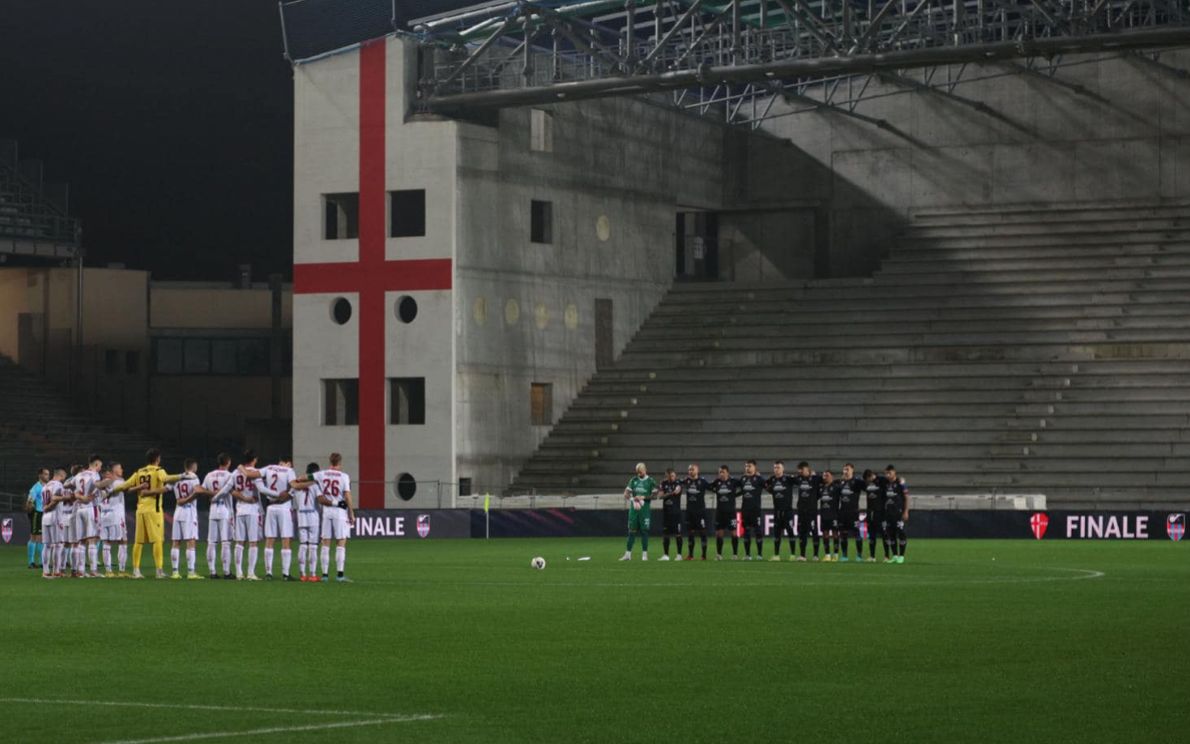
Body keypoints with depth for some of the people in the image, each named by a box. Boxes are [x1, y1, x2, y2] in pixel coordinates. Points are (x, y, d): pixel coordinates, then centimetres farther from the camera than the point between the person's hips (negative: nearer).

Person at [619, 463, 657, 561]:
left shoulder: (650, 481, 0)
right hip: (633, 508, 3)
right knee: (631, 531, 4)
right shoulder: (634, 480, 10)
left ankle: (644, 554, 5)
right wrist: (632, 498, -10)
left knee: (644, 531, -1)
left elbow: (655, 494, -5)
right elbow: (626, 493, 9)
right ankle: (628, 554, 7)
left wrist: (643, 497, -14)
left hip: (644, 508, -3)